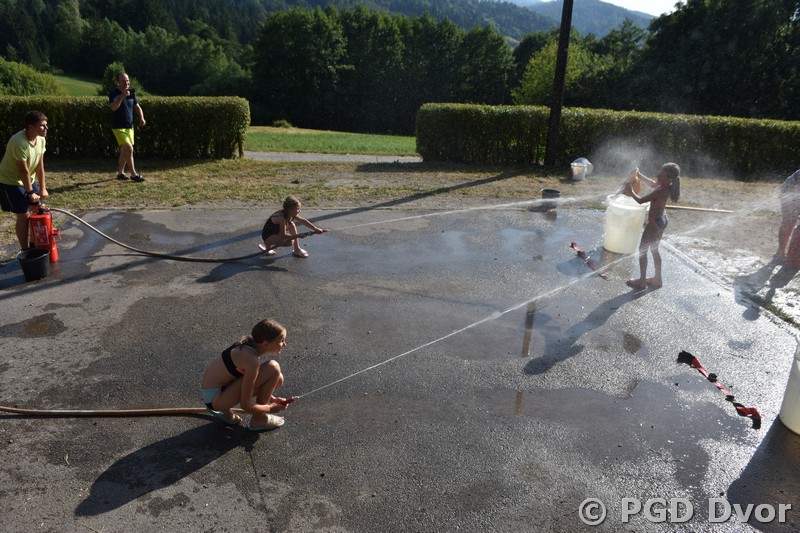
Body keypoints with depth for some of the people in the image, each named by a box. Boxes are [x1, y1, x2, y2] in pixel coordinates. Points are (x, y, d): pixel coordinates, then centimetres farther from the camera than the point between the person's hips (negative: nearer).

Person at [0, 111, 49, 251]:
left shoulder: (41, 139, -7)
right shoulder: (19, 142, -31)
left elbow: (40, 166, -3)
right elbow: (24, 171, -25)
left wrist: (43, 189, -3)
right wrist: (30, 193, -18)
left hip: (28, 180, 8)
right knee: (24, 215, -8)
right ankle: (26, 251, 4)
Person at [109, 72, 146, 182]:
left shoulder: (131, 93, 8)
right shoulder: (113, 94, -10)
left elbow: (137, 107, 14)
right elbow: (114, 107, -27)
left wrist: (141, 118, -5)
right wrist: (122, 96, -37)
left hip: (129, 127, 7)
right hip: (118, 127, -6)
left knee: (124, 151, 13)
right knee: (129, 149, -17)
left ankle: (120, 173, 26)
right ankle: (134, 174, -12)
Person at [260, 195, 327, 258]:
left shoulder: (291, 215, -8)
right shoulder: (281, 218, -32)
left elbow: (303, 221, -1)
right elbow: (283, 236, -32)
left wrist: (316, 229, -4)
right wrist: (298, 235, -30)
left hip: (276, 233, 9)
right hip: (267, 236, -9)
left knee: (292, 225, -4)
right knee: (289, 242, -28)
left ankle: (297, 250, 3)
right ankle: (267, 244, -5)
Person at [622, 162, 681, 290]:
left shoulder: (661, 191, -30)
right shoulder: (666, 186, -3)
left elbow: (640, 200, -24)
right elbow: (652, 183, 19)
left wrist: (630, 191, -9)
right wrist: (639, 175, 14)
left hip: (655, 222, -9)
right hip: (661, 220, 9)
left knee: (642, 250, 4)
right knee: (654, 250, 22)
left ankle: (641, 282, 11)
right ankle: (658, 279, 33)